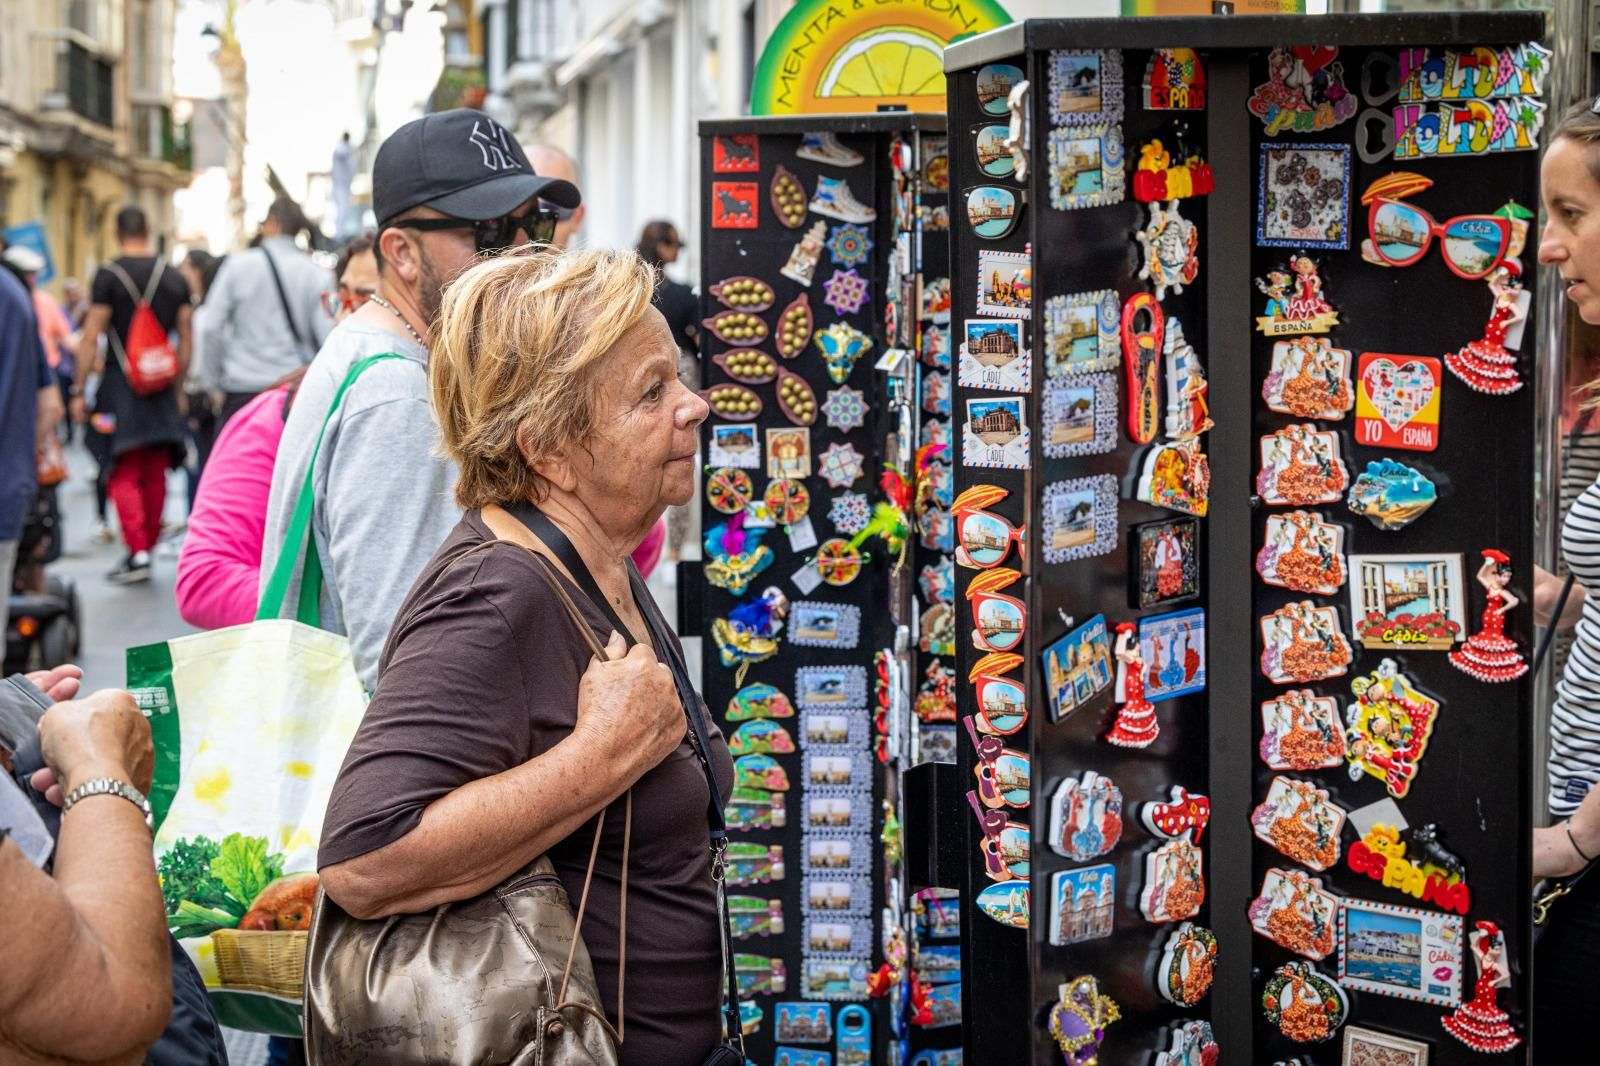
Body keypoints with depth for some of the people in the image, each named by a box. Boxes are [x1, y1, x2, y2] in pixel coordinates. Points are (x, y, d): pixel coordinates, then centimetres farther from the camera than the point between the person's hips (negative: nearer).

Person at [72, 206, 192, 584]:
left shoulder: (109, 276, -7)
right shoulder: (175, 279, 7)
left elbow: (91, 339, -8)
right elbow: (185, 340, 11)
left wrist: (78, 390, -3)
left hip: (121, 381, -4)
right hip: (162, 386, 4)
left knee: (124, 473, -3)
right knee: (155, 474, 11)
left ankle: (137, 552, -13)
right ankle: (148, 546, 19)